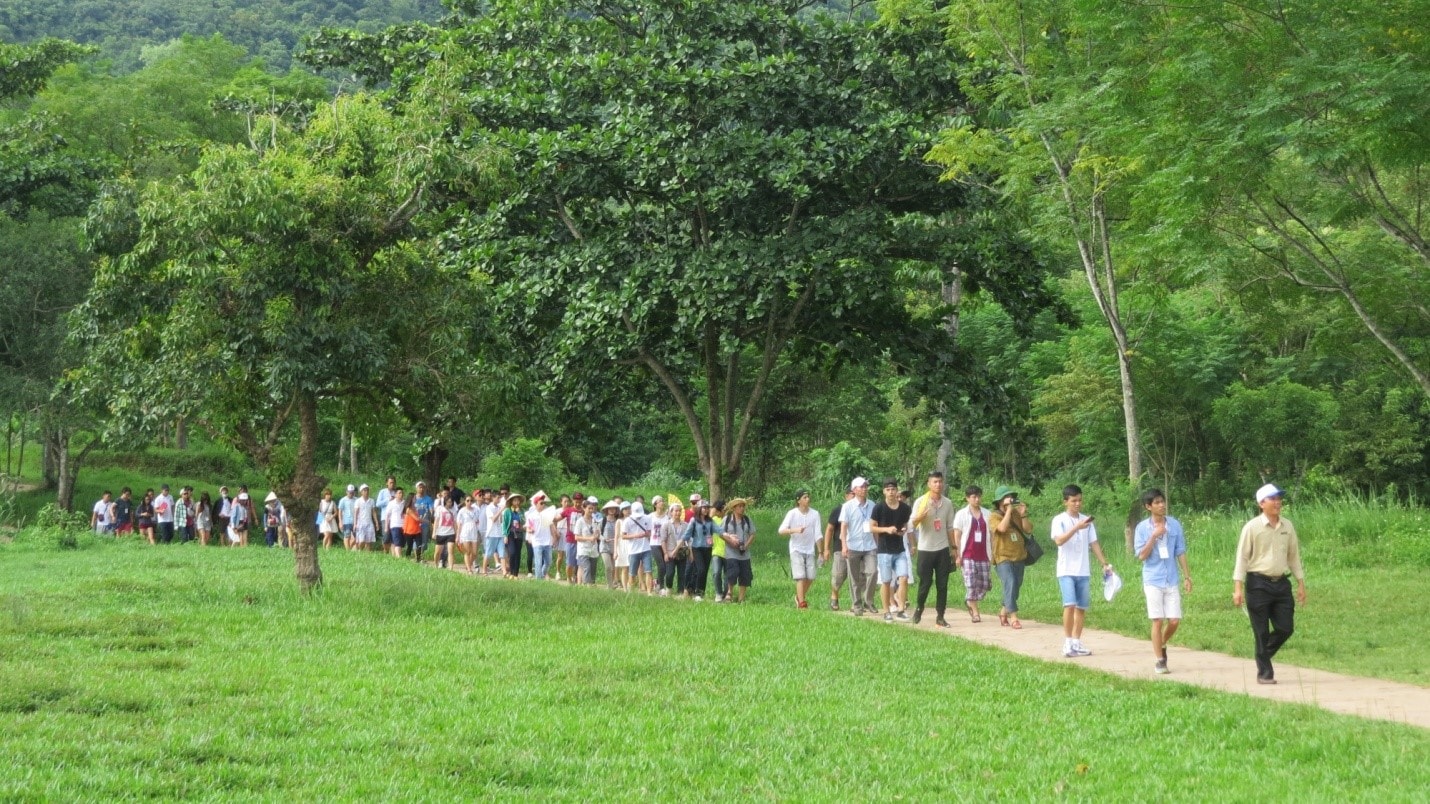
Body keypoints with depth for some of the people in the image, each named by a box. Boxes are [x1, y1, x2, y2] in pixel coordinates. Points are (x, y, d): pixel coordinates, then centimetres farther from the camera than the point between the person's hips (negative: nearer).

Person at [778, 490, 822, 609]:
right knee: (800, 577, -12)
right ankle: (802, 603, -11)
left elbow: (817, 534, 0)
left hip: (810, 550, 3)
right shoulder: (792, 513, -6)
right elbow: (781, 530, -14)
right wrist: (795, 530, -31)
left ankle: (799, 597, 27)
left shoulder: (815, 514, 0)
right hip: (796, 549, -3)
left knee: (810, 577, 2)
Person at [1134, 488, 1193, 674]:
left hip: (1171, 580, 3)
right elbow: (1141, 555, -8)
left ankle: (1162, 645, 28)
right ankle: (1159, 661, 6)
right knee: (1158, 621, -3)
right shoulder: (1142, 528, -4)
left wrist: (1187, 576, 6)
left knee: (1174, 620, -1)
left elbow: (1180, 552, 8)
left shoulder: (1174, 525, 3)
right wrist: (1154, 536, -18)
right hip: (1153, 580, -2)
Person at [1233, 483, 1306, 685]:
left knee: (1285, 628, 2)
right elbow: (1242, 557, -6)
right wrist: (1238, 588, -11)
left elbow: (1294, 555, 15)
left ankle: (1264, 655, 27)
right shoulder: (1252, 528, -6)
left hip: (1281, 583, 5)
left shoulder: (1287, 526, 8)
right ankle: (1264, 673, 9)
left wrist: (1301, 584, 13)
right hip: (1258, 583, -5)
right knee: (1262, 632, 0)